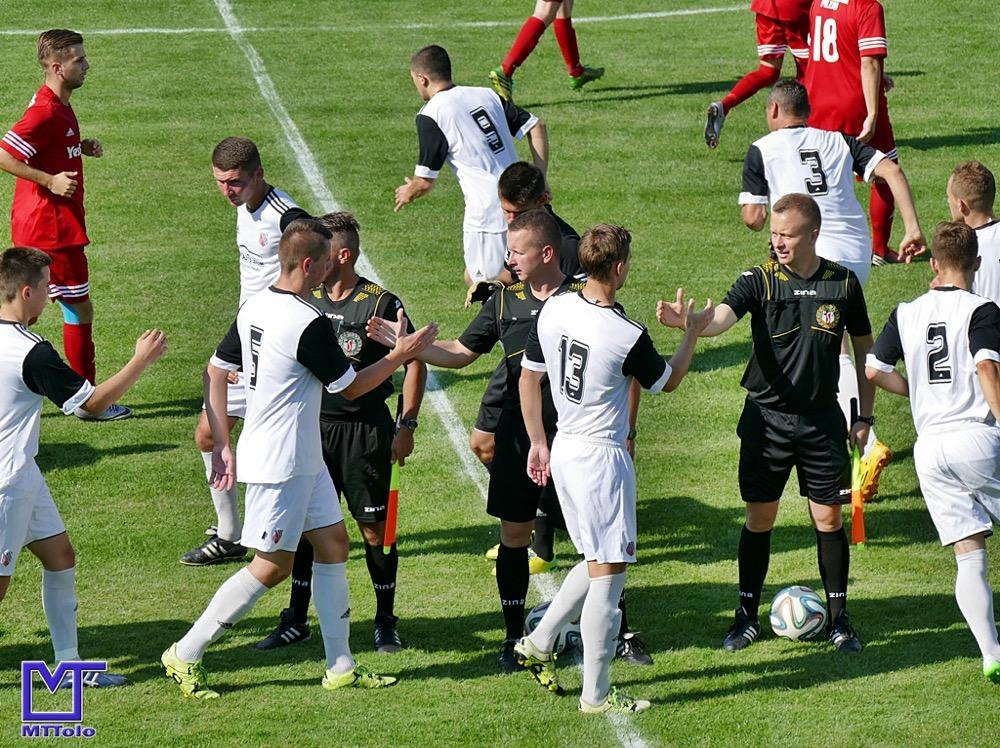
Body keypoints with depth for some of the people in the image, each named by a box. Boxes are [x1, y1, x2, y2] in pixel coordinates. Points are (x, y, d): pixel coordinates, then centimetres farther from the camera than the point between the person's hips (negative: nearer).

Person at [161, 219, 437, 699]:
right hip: (280, 464, -9)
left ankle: (340, 667, 17)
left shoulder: (255, 307, 4)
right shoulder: (309, 324, -22)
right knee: (273, 565, -1)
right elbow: (350, 387, -12)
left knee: (332, 542, 13)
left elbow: (216, 370, 8)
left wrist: (222, 444, 11)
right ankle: (186, 654, 4)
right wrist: (401, 355, 0)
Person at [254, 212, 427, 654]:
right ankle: (296, 621, 16)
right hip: (313, 426, 5)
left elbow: (414, 362, -4)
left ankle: (385, 622, 14)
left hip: (365, 429, -5)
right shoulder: (307, 300, 5)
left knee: (373, 527, 1)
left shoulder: (381, 304, -9)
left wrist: (406, 425, -9)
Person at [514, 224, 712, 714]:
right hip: (602, 457, -7)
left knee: (598, 563, 22)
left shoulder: (553, 311, -2)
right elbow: (668, 382, -1)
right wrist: (693, 332, 14)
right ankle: (596, 694, 4)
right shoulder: (628, 337, -20)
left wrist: (538, 443, 19)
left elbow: (528, 376, 8)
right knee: (607, 575, 0)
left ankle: (538, 643, 23)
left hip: (564, 451, 7)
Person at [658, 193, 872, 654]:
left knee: (828, 518, 4)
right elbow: (720, 318, -24)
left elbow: (863, 349, 10)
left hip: (822, 421, 1)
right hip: (766, 419, -1)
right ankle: (747, 616, 17)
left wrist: (865, 415, 7)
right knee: (760, 518, 4)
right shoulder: (759, 281, -6)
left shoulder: (843, 283, -1)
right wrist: (685, 321, -46)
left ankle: (838, 618, 17)